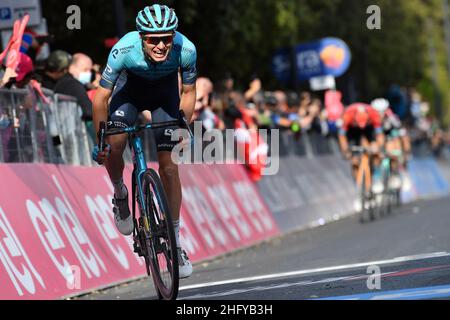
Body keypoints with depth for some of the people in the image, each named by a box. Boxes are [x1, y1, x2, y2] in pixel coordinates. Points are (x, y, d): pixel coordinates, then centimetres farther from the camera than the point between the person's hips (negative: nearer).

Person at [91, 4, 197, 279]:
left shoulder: (186, 49, -34)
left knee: (169, 167, -5)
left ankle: (175, 242, 7)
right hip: (131, 87, 0)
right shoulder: (125, 49, -37)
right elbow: (102, 96, -24)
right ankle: (120, 195, 10)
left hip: (165, 91, 1)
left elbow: (188, 92, -14)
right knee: (114, 146, -24)